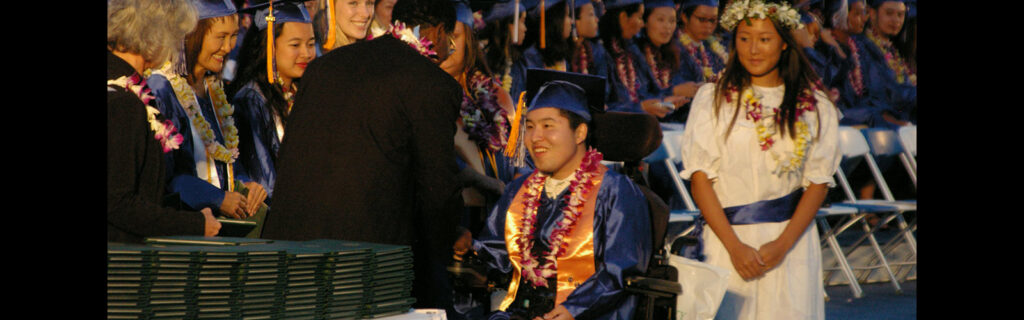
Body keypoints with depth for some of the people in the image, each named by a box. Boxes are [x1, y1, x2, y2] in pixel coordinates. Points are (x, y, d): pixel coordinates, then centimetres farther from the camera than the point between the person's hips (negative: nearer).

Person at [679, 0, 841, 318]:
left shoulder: (815, 106, 6)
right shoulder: (712, 99, 4)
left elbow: (818, 181, 4)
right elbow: (700, 177, -1)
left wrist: (783, 244, -9)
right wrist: (735, 246, -11)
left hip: (791, 240, 1)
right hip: (726, 236, -1)